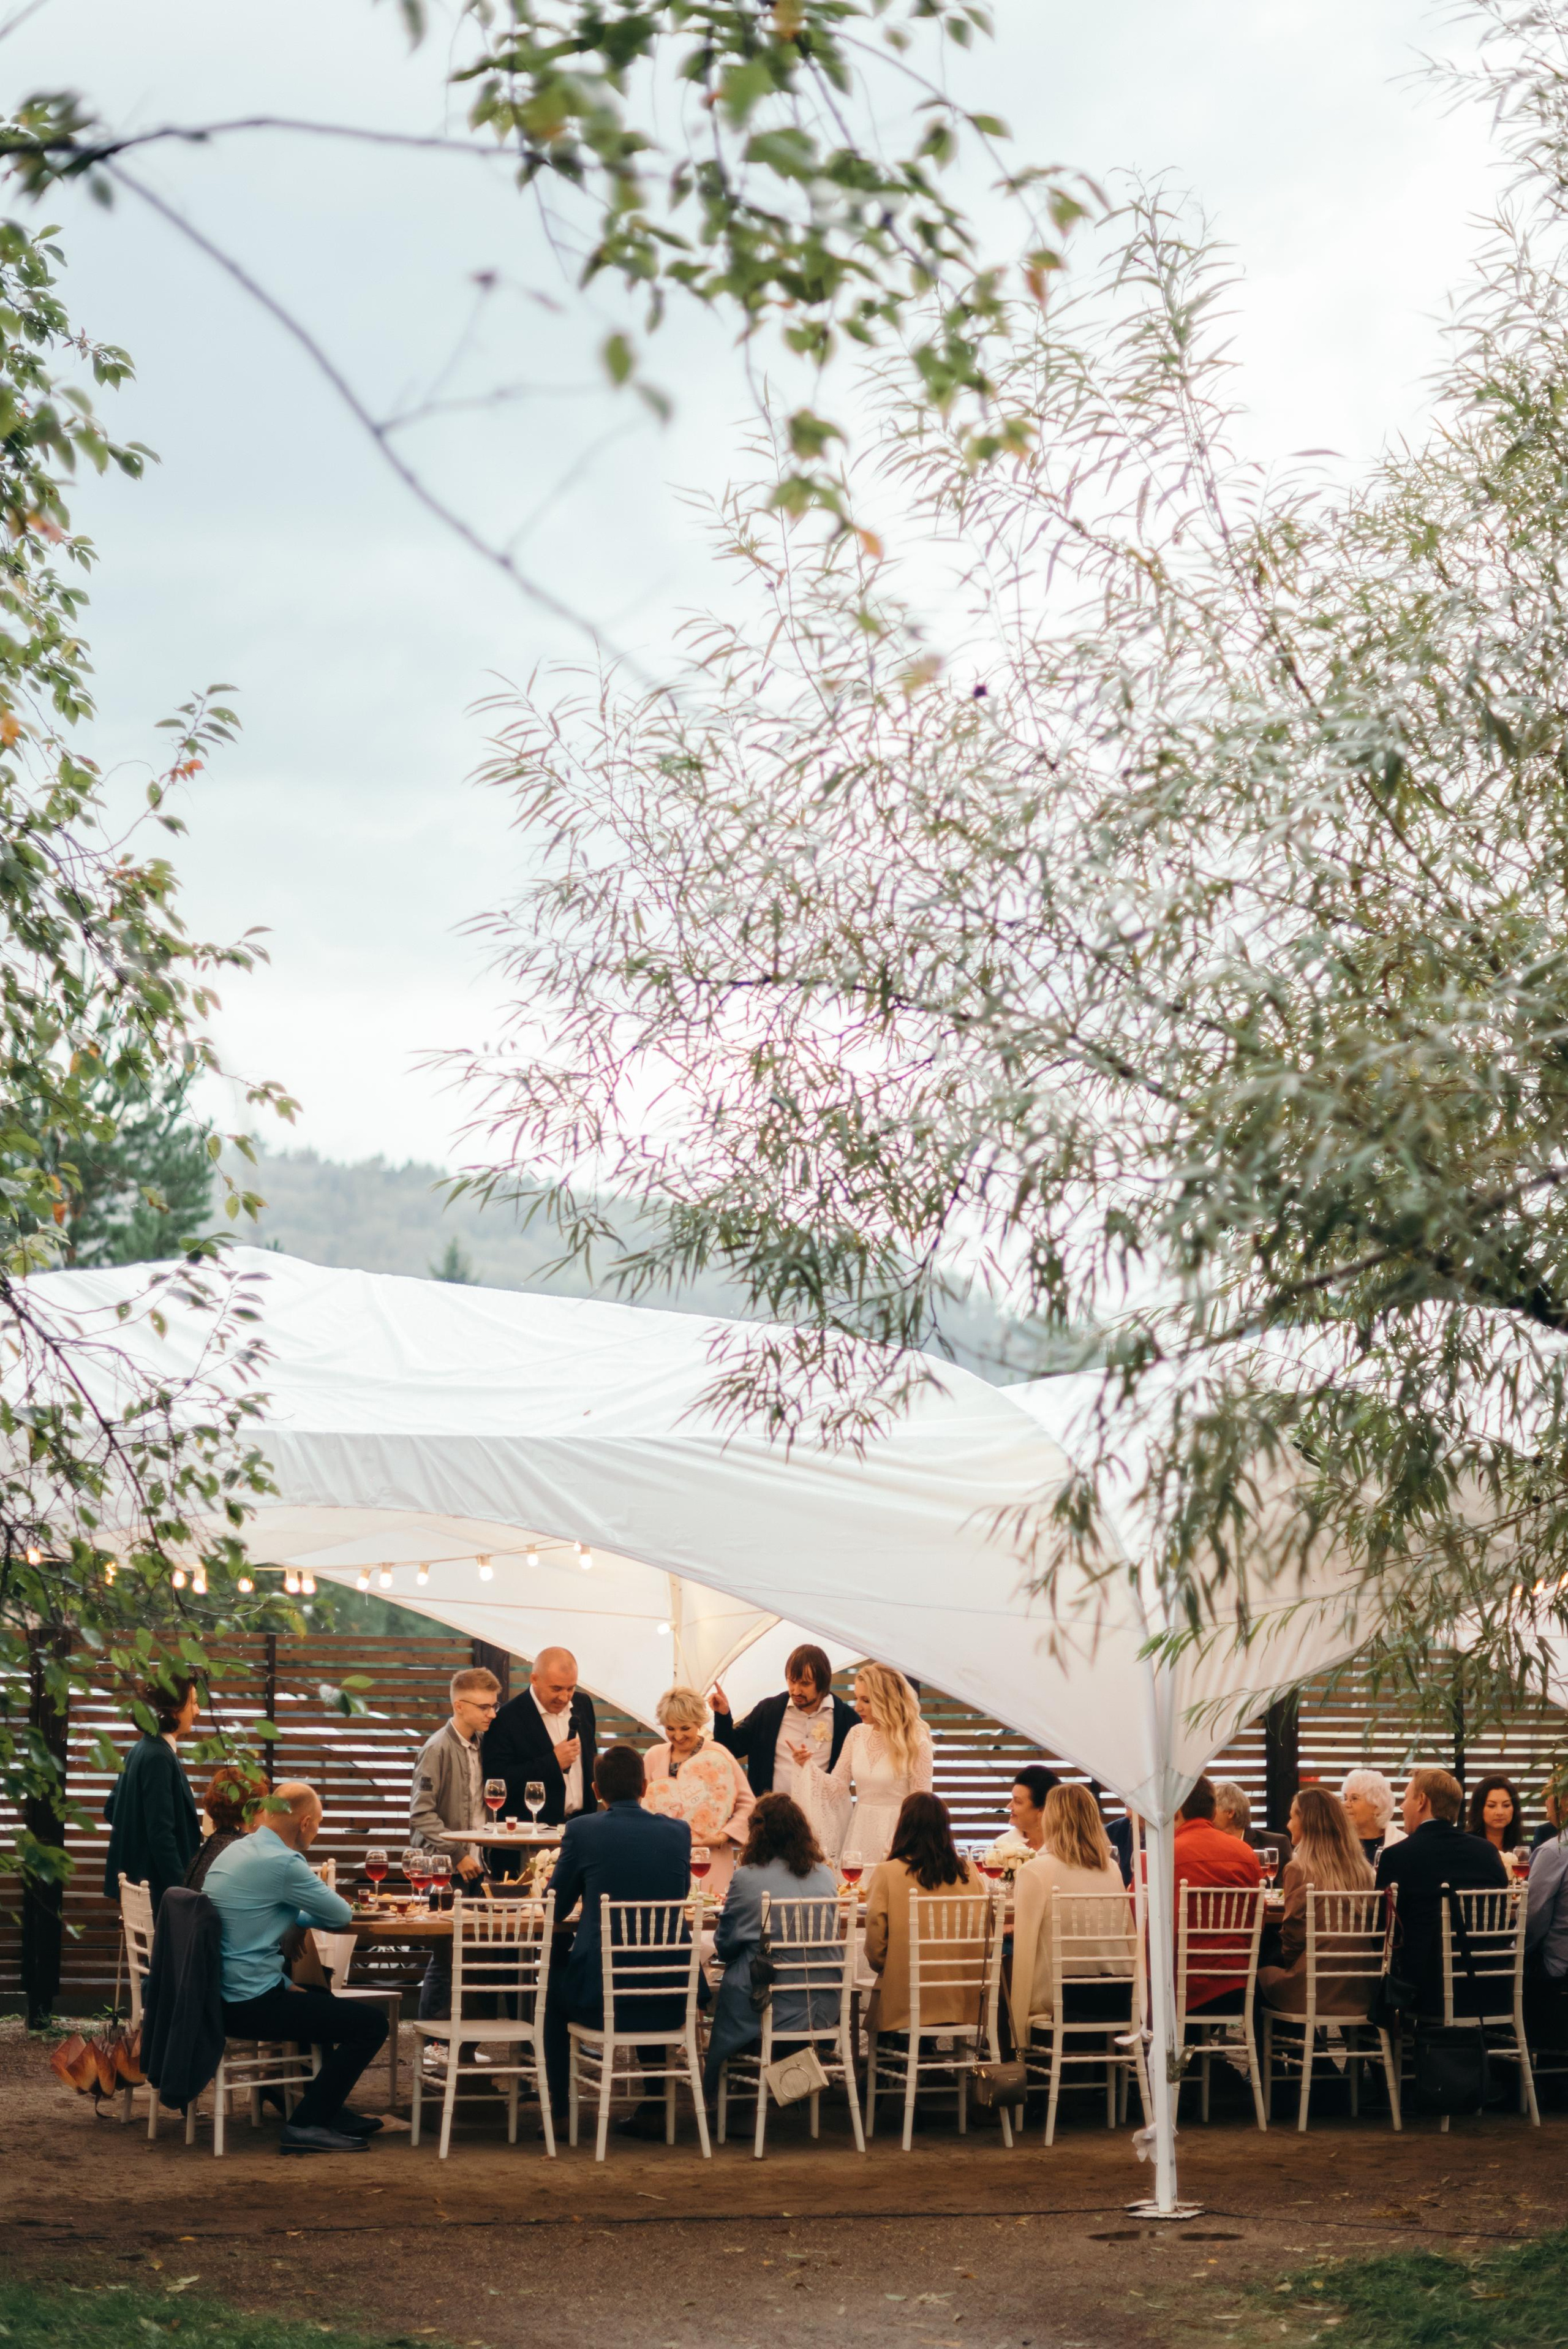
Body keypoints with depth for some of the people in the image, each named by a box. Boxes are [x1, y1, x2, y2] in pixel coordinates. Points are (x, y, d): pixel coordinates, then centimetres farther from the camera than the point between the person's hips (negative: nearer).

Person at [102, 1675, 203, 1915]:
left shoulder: (141, 1751, 11)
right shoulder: (158, 1757, -18)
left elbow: (111, 1810, 20)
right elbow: (161, 1834, -22)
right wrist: (182, 1892, -21)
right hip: (159, 1886, -10)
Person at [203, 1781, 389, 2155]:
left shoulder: (233, 1852, 12)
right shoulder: (282, 1863, -18)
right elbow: (342, 1915, -9)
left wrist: (285, 1985, 15)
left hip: (219, 1998, 10)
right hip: (251, 2005, -10)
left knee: (318, 1998, 34)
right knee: (372, 2021, -7)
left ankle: (328, 2108, 36)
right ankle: (308, 2125, -5)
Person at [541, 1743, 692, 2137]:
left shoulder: (581, 1830, -7)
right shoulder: (678, 1832, 1)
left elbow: (555, 1909, 4)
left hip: (597, 1999, -2)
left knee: (552, 1986, 31)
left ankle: (558, 2114, 31)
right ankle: (653, 2111, 35)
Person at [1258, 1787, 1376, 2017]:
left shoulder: (1301, 1870, -11)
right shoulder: (1362, 1869, 7)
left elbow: (1292, 1936, -9)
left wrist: (1289, 1963, 11)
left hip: (1313, 1989, -6)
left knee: (1262, 1975, 20)